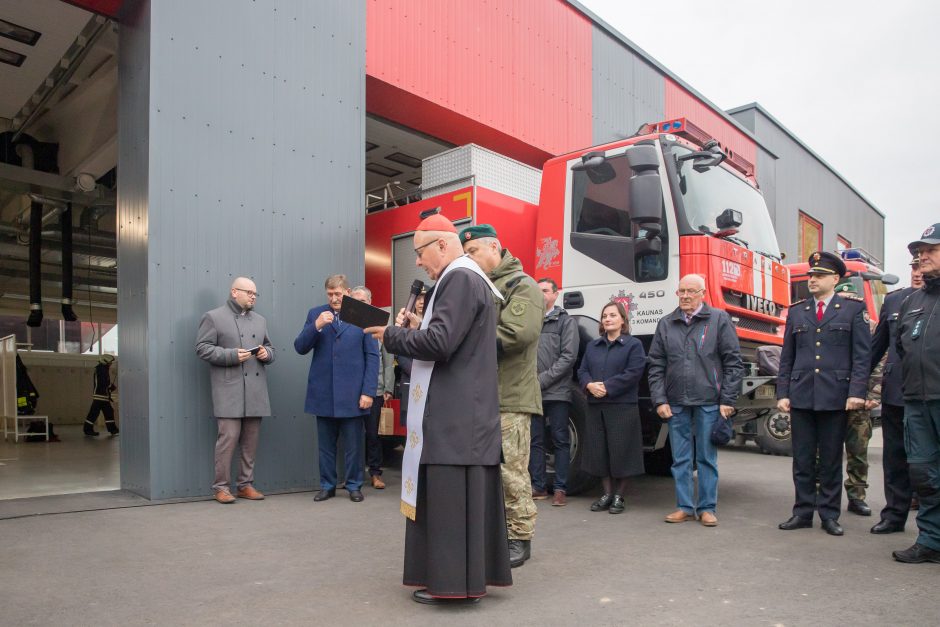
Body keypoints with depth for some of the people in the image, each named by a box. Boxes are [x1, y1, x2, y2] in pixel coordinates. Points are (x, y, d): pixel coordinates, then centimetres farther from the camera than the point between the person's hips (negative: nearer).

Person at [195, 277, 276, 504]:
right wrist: (232, 355, -15)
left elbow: (269, 348, 24)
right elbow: (203, 348, -4)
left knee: (251, 440, 7)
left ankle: (246, 485, 17)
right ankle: (221, 487, 4)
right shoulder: (213, 317, 3)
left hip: (256, 390, 5)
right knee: (228, 437, -8)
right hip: (229, 390, -5)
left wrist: (267, 353, 0)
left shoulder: (260, 320, 20)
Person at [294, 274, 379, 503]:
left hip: (352, 394, -2)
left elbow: (372, 357, -1)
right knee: (325, 445, 10)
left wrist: (368, 391, -8)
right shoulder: (315, 314, 7)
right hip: (323, 394, 2)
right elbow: (300, 348, 1)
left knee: (353, 445, 7)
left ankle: (354, 486, 21)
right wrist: (316, 326, -15)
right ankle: (327, 486, 23)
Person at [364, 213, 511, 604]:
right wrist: (415, 328, 10)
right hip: (465, 411, 10)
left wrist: (392, 335, -9)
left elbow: (440, 342, -23)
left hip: (454, 415, -10)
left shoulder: (460, 279, -13)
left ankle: (452, 582, 4)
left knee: (448, 496, -4)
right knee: (463, 496, 13)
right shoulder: (469, 278, 20)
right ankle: (469, 576, 21)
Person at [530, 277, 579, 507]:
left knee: (560, 441, 3)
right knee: (535, 440, 9)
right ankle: (538, 487, 17)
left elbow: (568, 357, -8)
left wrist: (543, 379, -12)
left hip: (557, 392, -4)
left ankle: (560, 489, 9)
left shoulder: (566, 321, 2)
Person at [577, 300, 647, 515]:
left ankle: (619, 496, 13)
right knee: (599, 451, 8)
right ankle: (607, 493, 21)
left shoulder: (633, 345, 1)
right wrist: (590, 385, -12)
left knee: (621, 452, -1)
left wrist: (606, 387, -17)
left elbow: (633, 374, -11)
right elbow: (582, 371, 10)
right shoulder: (593, 346, 17)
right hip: (595, 406, 5)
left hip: (623, 407, -5)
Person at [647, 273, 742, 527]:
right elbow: (656, 366, 8)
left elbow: (733, 362, -1)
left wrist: (728, 400, -6)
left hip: (708, 402, -2)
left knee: (707, 458, 7)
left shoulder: (719, 320, 1)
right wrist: (660, 400, 0)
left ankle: (707, 508, 18)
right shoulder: (666, 325, 9)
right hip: (676, 404, 3)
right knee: (680, 459, 9)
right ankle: (684, 507, 19)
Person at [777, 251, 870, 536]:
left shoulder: (853, 309, 3)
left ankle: (829, 515, 18)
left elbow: (862, 355, -2)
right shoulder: (796, 312, 11)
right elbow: (786, 357, 11)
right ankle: (803, 512, 17)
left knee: (831, 459, 7)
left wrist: (857, 392, -12)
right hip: (801, 396, 3)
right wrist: (782, 393, 4)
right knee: (802, 459, 7)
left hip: (835, 397, -2)